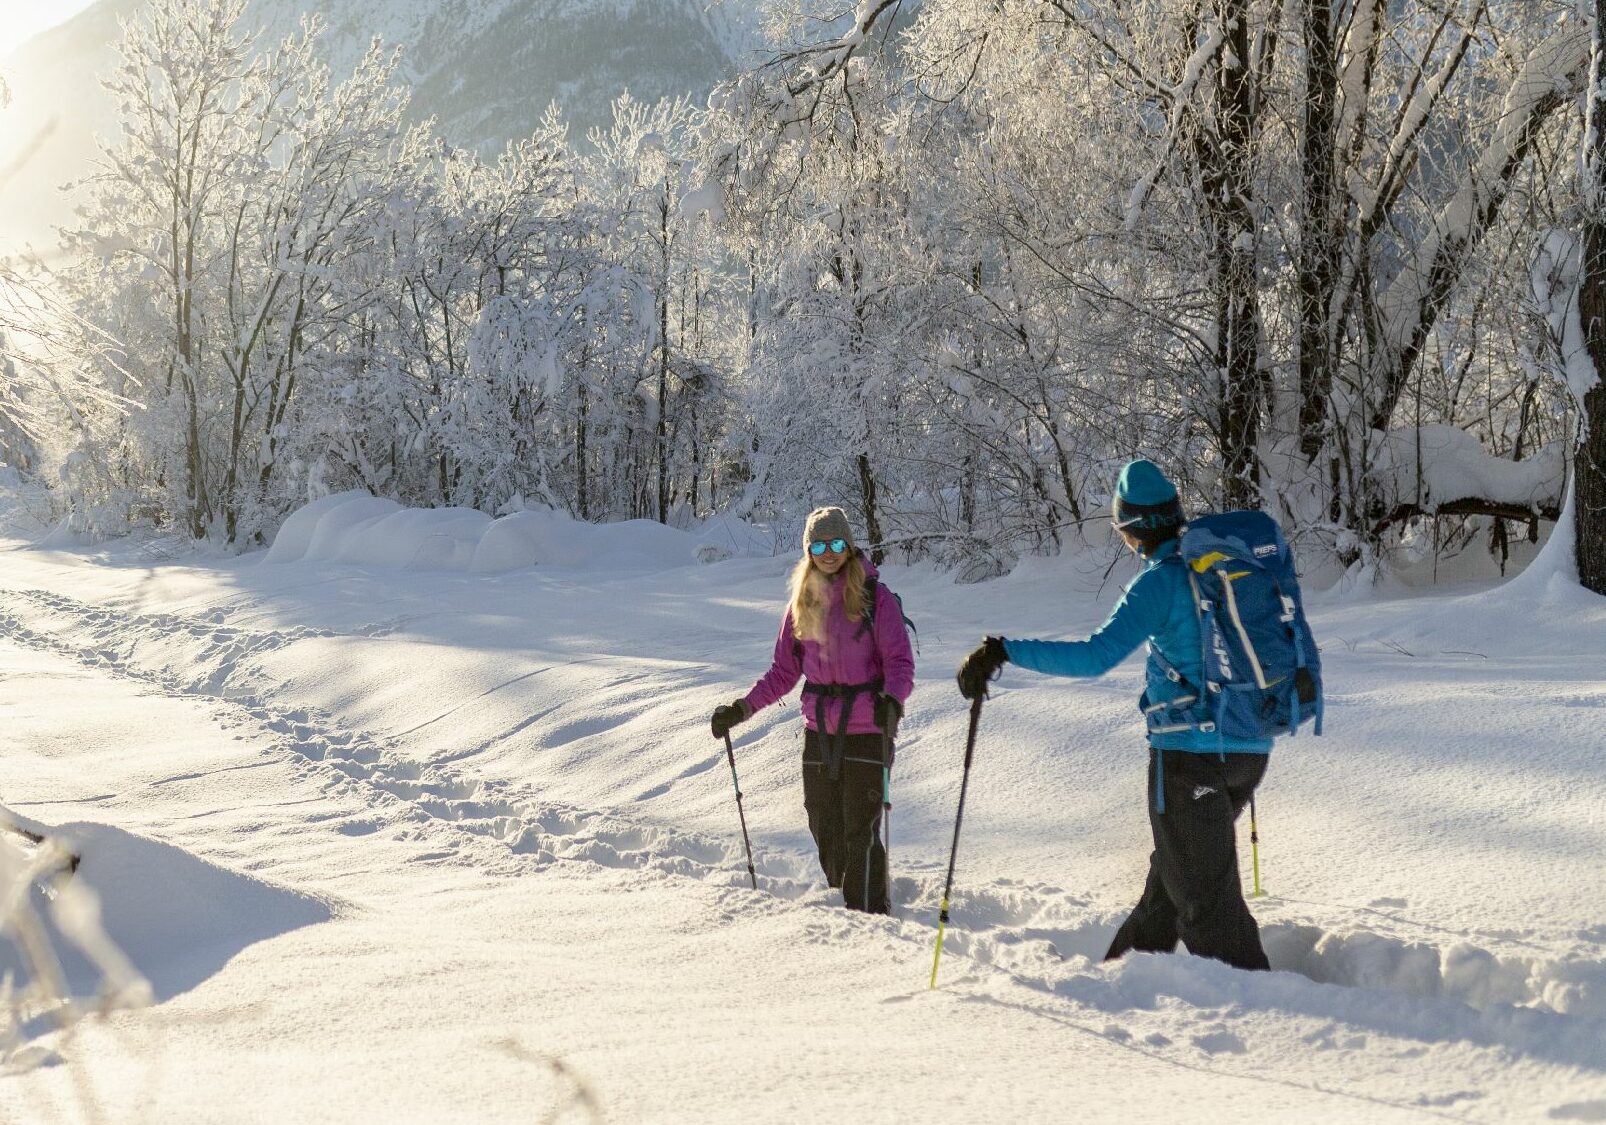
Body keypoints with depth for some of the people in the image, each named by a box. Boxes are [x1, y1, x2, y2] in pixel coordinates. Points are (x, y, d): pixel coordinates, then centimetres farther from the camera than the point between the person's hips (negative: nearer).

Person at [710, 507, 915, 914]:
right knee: (826, 834, 7)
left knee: (860, 833, -9)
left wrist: (892, 700, -29)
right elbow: (784, 671, 15)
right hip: (819, 731, 5)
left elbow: (900, 661, -9)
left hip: (866, 730, -5)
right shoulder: (802, 603, 10)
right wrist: (742, 709, 5)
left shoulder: (875, 598, -4)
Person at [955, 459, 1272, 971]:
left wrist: (1005, 651, -23)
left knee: (1204, 895, 0)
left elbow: (1096, 655, -25)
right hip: (1250, 750, 8)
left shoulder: (1161, 581, -15)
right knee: (1171, 871, 24)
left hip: (1189, 752, -8)